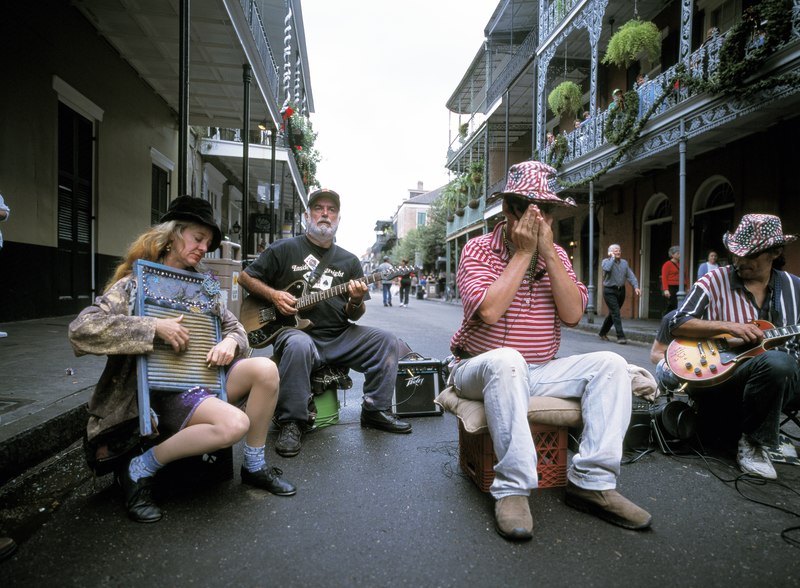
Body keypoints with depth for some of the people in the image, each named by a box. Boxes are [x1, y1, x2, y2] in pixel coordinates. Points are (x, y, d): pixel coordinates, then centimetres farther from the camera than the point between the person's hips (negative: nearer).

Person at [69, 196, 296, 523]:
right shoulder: (135, 284, -5)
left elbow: (233, 325, 18)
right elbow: (81, 328, -19)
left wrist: (229, 342, -7)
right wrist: (155, 328, -25)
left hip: (204, 375, 7)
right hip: (164, 389, -6)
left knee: (265, 369, -21)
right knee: (233, 424, -31)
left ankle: (255, 468, -3)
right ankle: (139, 471, -7)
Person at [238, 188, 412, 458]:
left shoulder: (349, 261, 14)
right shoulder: (284, 249, 5)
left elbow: (353, 316, 14)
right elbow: (245, 277, 11)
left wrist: (356, 302, -11)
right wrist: (274, 295, -7)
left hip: (339, 337, 4)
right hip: (295, 330, -4)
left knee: (387, 342, -13)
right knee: (298, 345, -38)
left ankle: (376, 411, 1)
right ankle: (292, 422, -20)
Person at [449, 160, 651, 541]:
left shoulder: (556, 255, 7)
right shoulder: (479, 250, -7)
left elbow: (572, 314, -8)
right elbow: (488, 311, -25)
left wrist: (547, 251, -14)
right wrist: (522, 253, -19)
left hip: (540, 373, 5)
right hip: (480, 369, -5)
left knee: (610, 364, -12)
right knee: (507, 360, -37)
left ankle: (592, 481, -16)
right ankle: (512, 488, -30)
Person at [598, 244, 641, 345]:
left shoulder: (624, 263, 12)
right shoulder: (606, 261, -4)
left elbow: (630, 276, 4)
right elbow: (607, 268, -29)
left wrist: (636, 286, -10)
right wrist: (612, 258, -15)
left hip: (621, 291, 6)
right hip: (610, 291, -6)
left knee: (613, 313, 14)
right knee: (616, 313, -12)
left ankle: (603, 332, 30)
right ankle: (620, 336, -12)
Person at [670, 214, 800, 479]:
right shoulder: (714, 281, -2)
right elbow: (677, 324, -9)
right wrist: (727, 326, -20)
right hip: (715, 379, -4)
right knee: (777, 362, -33)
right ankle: (752, 442, -13)